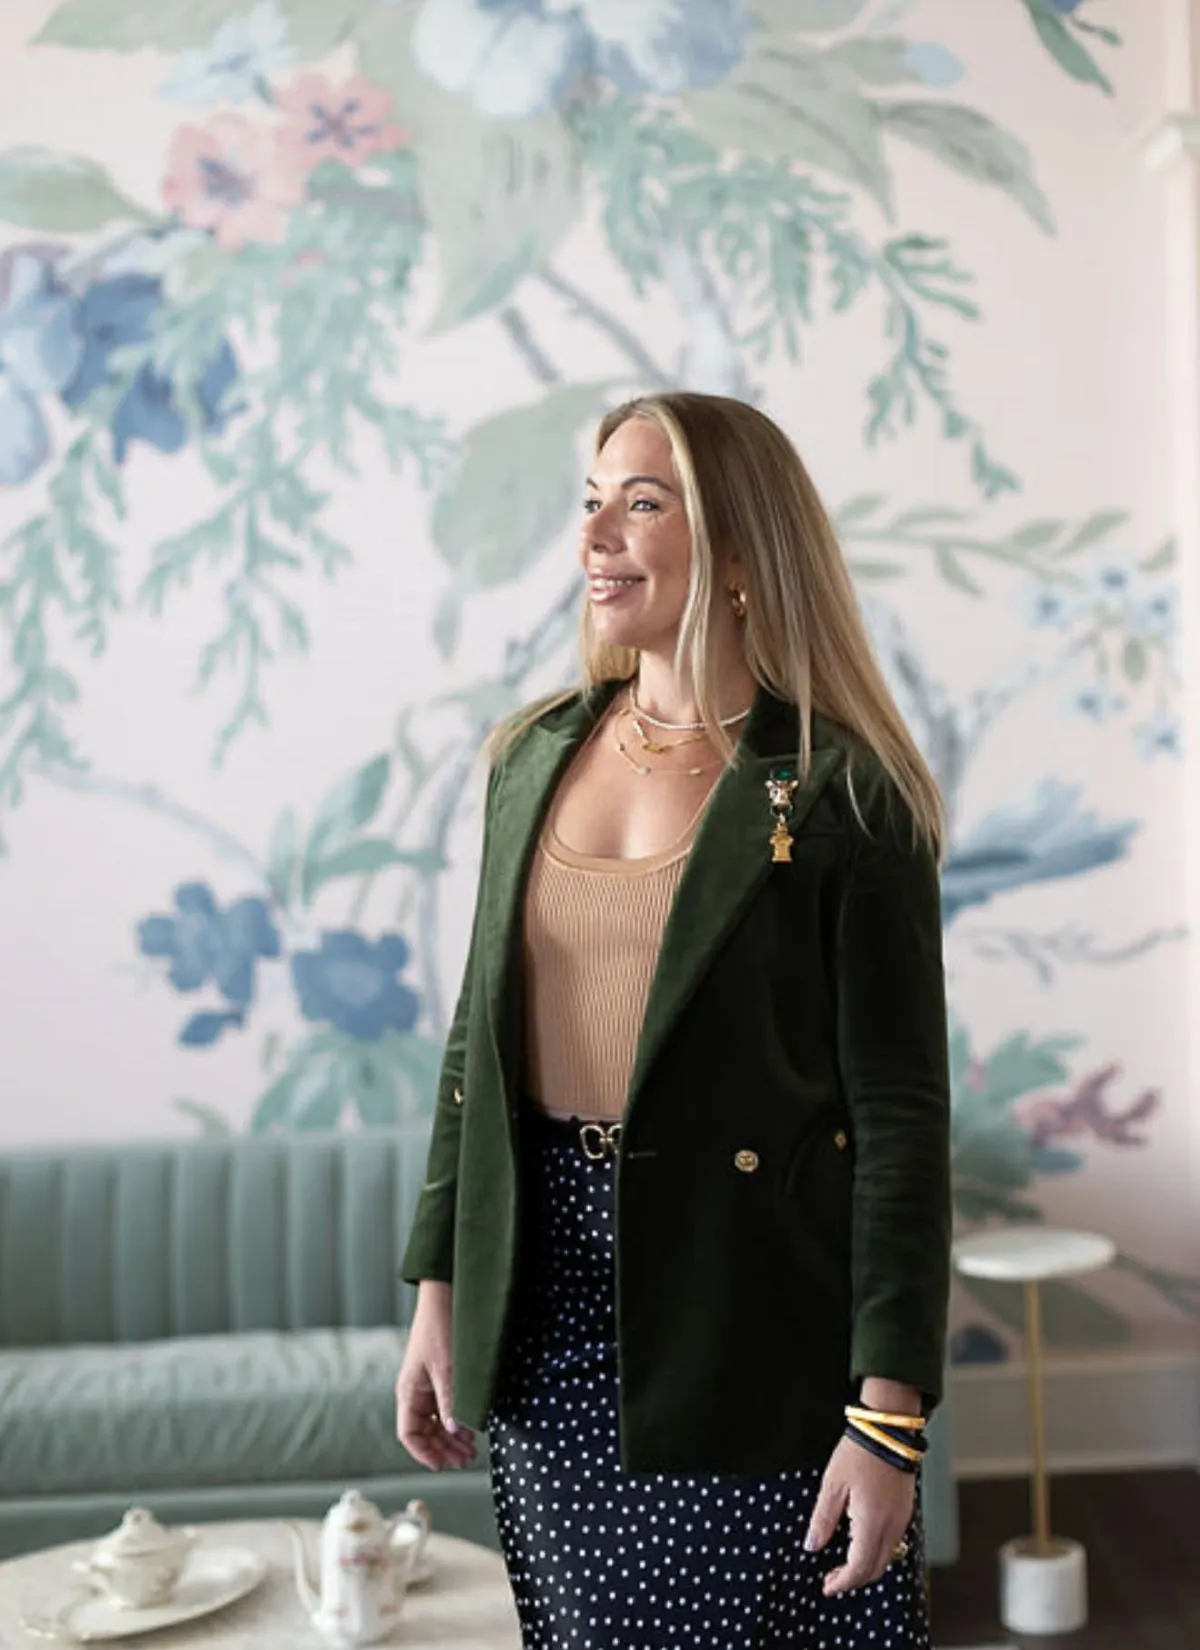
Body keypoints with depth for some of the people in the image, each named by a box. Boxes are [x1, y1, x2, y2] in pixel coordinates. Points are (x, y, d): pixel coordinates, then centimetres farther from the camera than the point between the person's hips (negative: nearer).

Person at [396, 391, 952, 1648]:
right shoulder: (535, 754, 6)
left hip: (747, 1328, -4)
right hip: (545, 1314, 5)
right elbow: (481, 1032, 10)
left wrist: (889, 1414, -14)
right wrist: (438, 1288, 9)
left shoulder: (840, 794, -10)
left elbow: (901, 1115, -11)